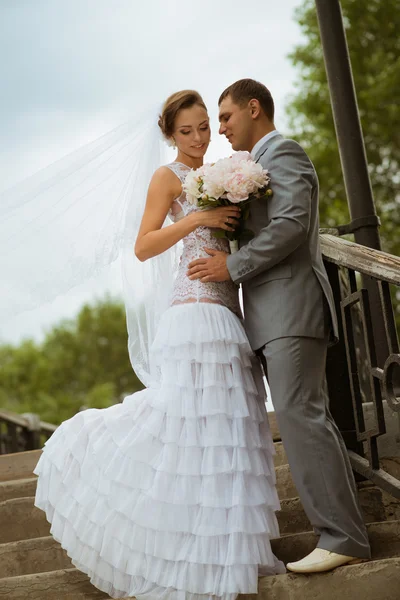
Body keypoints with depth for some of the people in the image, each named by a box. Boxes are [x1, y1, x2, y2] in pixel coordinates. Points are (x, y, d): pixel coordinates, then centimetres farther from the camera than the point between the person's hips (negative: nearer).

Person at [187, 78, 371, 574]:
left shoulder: (283, 153, -3)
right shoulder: (262, 165, 27)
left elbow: (291, 225, -16)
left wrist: (232, 266, -13)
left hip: (291, 309, -10)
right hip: (272, 316, 10)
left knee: (299, 413, -15)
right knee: (302, 417, 7)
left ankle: (342, 537, -12)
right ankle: (341, 529, 11)